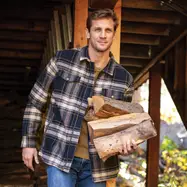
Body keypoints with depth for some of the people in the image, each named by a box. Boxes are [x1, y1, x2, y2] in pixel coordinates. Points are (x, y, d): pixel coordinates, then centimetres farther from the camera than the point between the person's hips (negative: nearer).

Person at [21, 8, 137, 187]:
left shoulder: (124, 79, 2)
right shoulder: (62, 60, -3)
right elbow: (35, 101, 4)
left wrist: (126, 143, -9)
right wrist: (28, 142, 2)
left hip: (97, 163, 3)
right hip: (60, 156, -3)